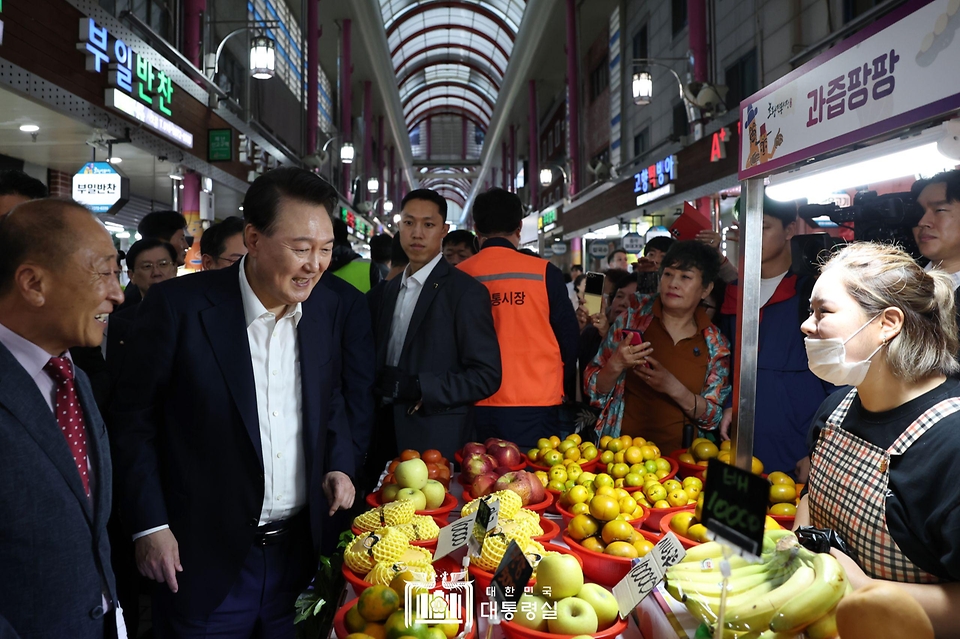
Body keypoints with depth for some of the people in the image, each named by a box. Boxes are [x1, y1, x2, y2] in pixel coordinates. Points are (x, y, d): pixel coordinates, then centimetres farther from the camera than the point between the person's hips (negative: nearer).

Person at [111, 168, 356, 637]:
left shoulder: (327, 308, -1)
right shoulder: (178, 306, -15)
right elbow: (134, 417, -7)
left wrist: (339, 463, -1)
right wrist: (149, 524, -10)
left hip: (299, 548, 4)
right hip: (206, 560, -4)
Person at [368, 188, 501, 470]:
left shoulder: (467, 292, -9)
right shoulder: (389, 290, 13)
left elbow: (486, 377, -14)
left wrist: (420, 389, -20)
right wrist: (378, 388, -1)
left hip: (436, 440, -6)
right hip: (386, 435, 6)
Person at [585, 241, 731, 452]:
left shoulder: (715, 344, 2)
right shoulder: (635, 316, 0)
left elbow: (714, 417, 2)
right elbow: (595, 389, 3)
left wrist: (672, 387, -14)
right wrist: (616, 364, -18)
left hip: (678, 454, 1)